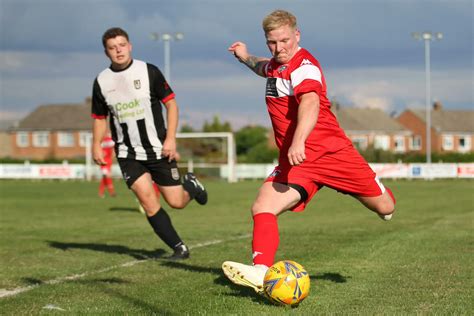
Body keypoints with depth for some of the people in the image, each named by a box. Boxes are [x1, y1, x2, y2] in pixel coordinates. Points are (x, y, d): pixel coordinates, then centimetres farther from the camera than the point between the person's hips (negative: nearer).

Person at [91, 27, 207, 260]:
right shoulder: (102, 81, 2)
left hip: (158, 149, -2)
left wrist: (170, 138, -12)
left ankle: (191, 185, 36)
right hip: (128, 153, 2)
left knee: (176, 202, -1)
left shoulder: (148, 71, -6)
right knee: (147, 200, -14)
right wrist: (96, 145, -1)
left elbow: (171, 103, -3)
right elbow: (99, 118, 14)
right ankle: (179, 247, 1)